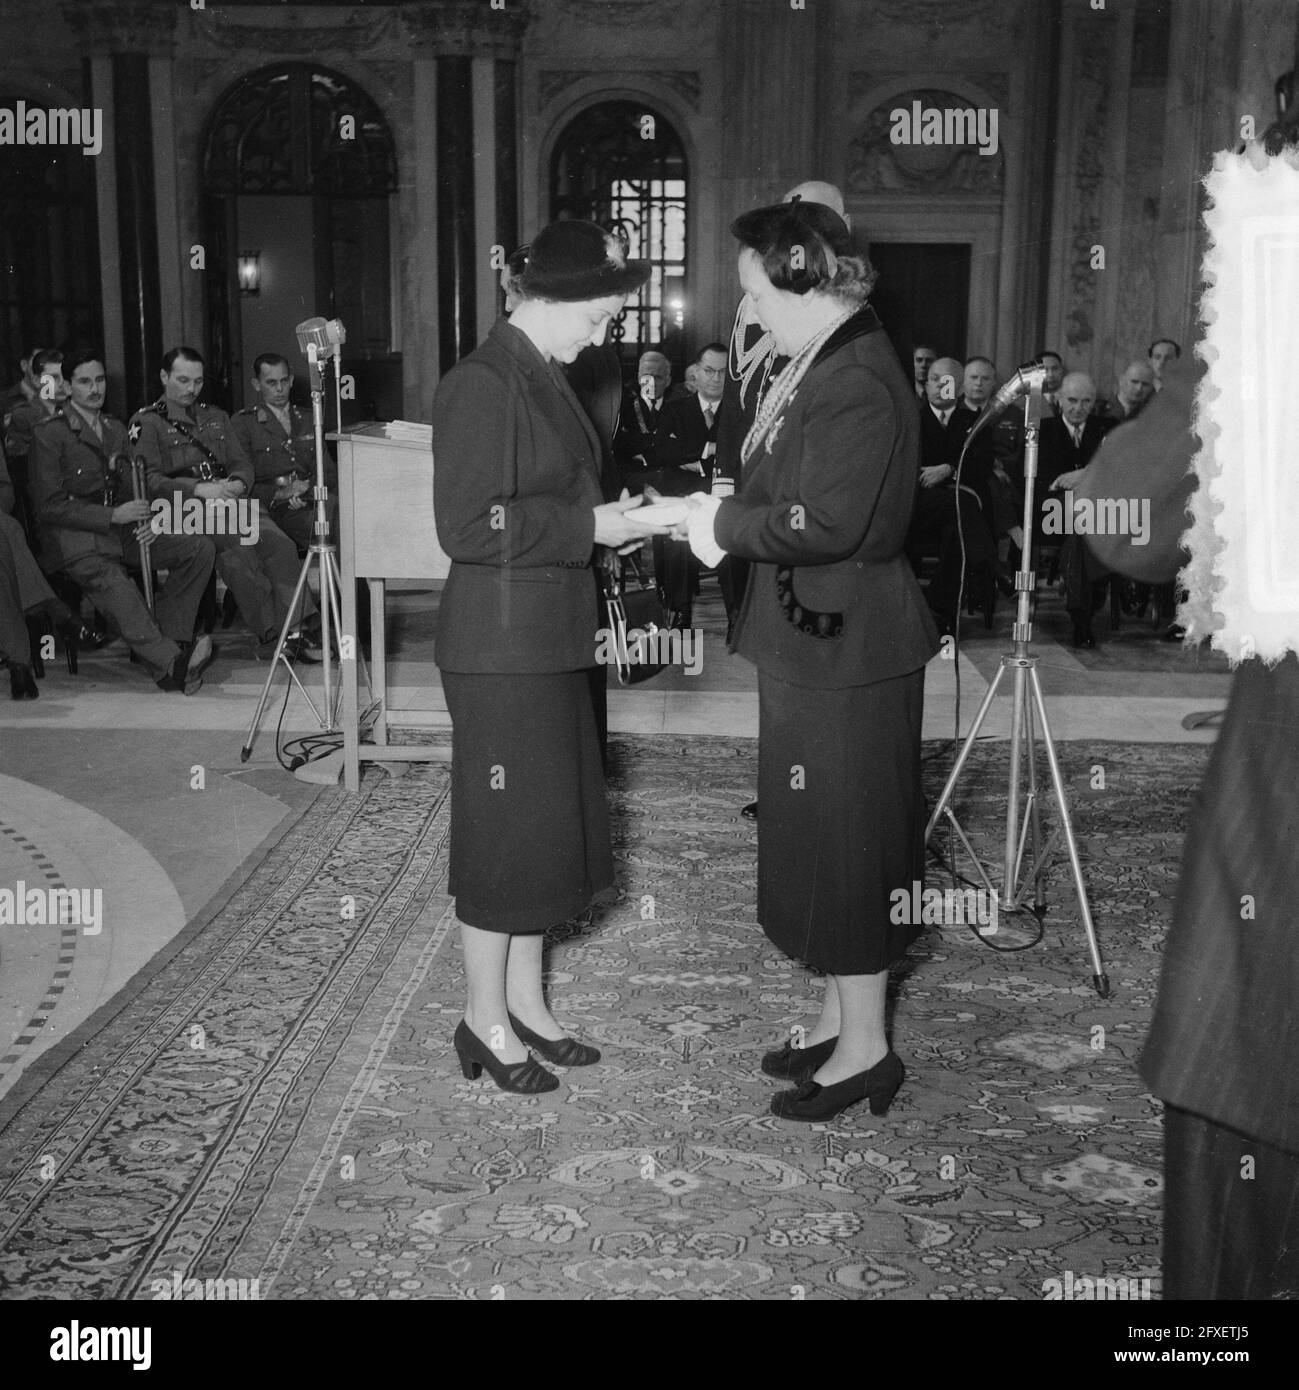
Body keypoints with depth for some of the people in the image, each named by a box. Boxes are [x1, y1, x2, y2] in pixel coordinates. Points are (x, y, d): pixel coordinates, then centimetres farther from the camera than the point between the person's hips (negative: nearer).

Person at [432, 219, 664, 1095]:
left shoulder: (545, 379, 13)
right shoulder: (482, 385, -16)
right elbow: (470, 527, -22)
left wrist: (614, 519, 5)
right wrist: (589, 525, -19)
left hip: (551, 642, 9)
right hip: (501, 645, -9)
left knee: (549, 823, 15)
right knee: (506, 829, 1)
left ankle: (526, 1000, 29)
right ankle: (487, 1021, 16)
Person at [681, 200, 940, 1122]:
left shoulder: (858, 380, -21)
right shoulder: (823, 364, 11)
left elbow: (826, 522, -27)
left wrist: (724, 524, -14)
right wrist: (724, 515, -2)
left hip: (847, 647, -10)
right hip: (816, 637, 10)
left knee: (844, 838, 0)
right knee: (822, 835, 17)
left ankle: (864, 1049, 14)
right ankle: (843, 1019, 32)